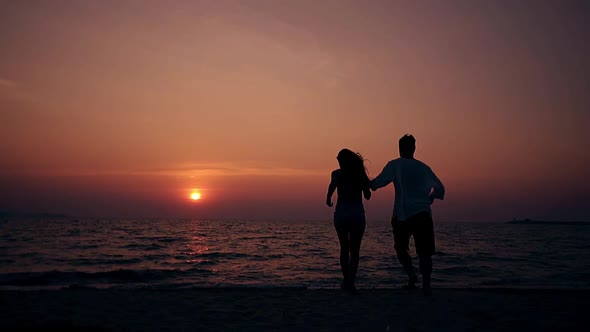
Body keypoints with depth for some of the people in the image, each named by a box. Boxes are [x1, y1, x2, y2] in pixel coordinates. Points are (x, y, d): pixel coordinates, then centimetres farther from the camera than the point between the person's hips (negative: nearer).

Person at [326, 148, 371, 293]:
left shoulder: (337, 173, 2)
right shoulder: (361, 174, 8)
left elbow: (332, 185, -19)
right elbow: (367, 196, 16)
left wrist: (328, 199, -5)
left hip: (341, 214, 0)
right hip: (358, 214, 1)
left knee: (344, 248, 16)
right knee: (355, 250, 5)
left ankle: (346, 279, 18)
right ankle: (350, 282, -6)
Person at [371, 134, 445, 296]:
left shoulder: (395, 165, 1)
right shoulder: (423, 167, 12)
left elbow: (377, 183, -4)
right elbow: (439, 188, 15)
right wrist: (430, 197, 33)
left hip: (403, 215, -2)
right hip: (423, 214, 2)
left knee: (401, 247, 16)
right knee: (425, 252, 7)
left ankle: (411, 273, -6)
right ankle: (426, 285, -3)